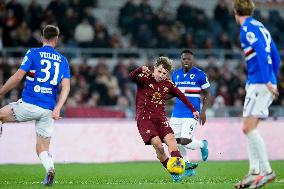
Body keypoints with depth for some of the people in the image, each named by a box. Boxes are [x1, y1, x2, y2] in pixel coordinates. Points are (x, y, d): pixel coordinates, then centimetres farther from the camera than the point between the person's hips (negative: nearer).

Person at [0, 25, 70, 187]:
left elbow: (18, 77, -6)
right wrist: (57, 108, -4)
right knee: (42, 148, 9)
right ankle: (50, 167, -19)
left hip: (29, 104, -4)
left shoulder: (33, 53, 0)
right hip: (48, 110, 4)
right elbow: (66, 87, 2)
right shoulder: (63, 61, 12)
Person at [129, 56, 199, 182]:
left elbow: (181, 96, 23)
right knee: (157, 143, -22)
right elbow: (132, 77, -26)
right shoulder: (145, 79, -6)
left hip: (160, 118, 4)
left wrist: (193, 109, 23)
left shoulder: (168, 84, 9)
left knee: (170, 138, -21)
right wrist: (141, 70, -46)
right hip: (144, 118, -4)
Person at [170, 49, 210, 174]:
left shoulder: (200, 74, -4)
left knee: (185, 141, -14)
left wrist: (203, 111, -7)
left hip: (191, 113, -5)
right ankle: (186, 164, 20)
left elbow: (206, 94, 2)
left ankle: (202, 144, 18)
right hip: (177, 113, 5)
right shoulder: (175, 74, 10)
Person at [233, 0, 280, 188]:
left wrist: (267, 81, -25)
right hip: (267, 83, 9)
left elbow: (261, 52, -21)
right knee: (250, 128, 10)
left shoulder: (247, 28, -7)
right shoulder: (261, 27, 20)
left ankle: (266, 171, -14)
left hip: (259, 83, -9)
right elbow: (276, 58, 21)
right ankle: (254, 172, 8)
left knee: (249, 128, -12)